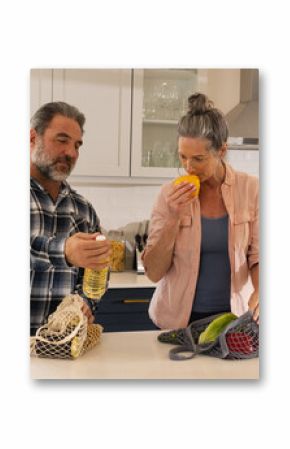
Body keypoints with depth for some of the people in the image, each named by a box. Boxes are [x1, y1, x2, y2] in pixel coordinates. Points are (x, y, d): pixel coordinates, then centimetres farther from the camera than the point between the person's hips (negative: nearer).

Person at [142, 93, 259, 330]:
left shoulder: (249, 188, -7)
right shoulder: (172, 195, -8)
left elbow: (257, 257, 0)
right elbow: (154, 272, -9)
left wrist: (260, 290, -20)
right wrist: (174, 219, -20)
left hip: (233, 315, 1)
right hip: (179, 319, 0)